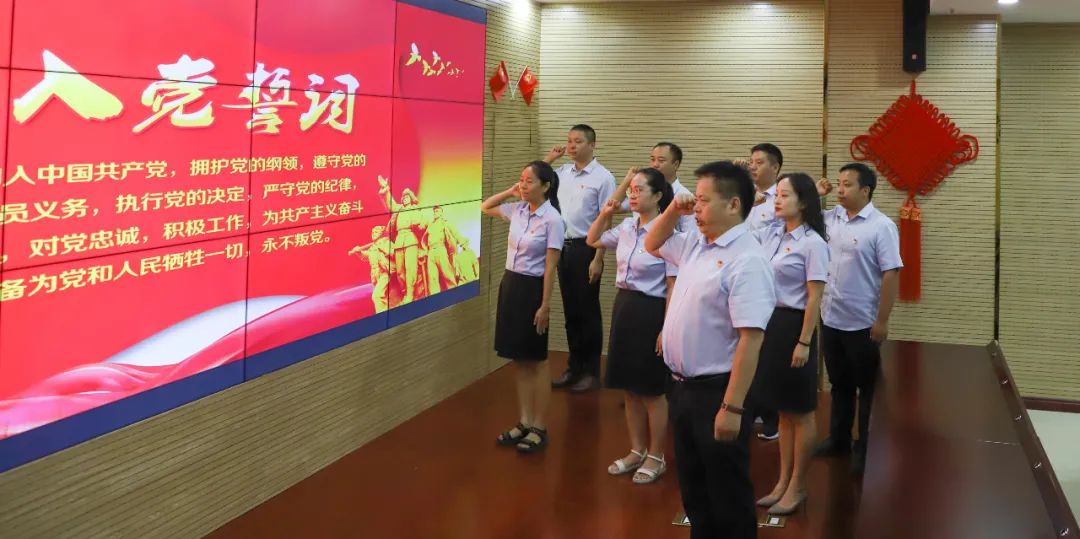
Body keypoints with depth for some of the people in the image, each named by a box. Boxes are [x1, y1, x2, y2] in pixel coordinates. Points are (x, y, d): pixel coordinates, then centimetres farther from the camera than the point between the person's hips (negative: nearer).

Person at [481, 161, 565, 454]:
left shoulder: (552, 219, -14)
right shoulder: (517, 210, 4)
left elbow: (550, 266, -15)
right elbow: (485, 207, 22)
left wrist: (545, 305, -16)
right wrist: (510, 192, 7)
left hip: (532, 289, -6)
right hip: (510, 284, 7)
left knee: (536, 361, 3)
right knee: (519, 360, 12)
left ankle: (539, 428, 14)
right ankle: (524, 422, 22)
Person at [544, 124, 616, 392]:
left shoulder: (603, 177, -10)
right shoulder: (562, 172, 7)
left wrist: (598, 259, -17)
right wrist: (549, 158, 7)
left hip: (586, 249, -6)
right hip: (563, 247, 6)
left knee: (588, 312, 3)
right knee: (570, 310, 13)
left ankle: (591, 371, 15)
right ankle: (574, 367, 24)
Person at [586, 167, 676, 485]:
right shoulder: (626, 227, 4)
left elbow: (673, 286, -15)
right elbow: (592, 240, 22)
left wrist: (667, 328, -17)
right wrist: (605, 214, 5)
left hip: (651, 312, -7)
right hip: (623, 306, 7)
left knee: (652, 390, 6)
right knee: (629, 388, 15)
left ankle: (656, 457, 22)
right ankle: (637, 451, 30)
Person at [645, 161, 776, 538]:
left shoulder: (746, 260, -21)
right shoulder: (694, 243, 6)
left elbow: (750, 339, -26)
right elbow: (653, 245, 27)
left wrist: (732, 407, -27)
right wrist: (672, 212, 8)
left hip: (715, 391, -9)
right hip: (682, 385, 9)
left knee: (727, 494, 7)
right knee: (693, 488, 21)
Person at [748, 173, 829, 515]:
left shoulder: (812, 243, -13)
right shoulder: (770, 234, 7)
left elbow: (814, 298, -14)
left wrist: (804, 343, -17)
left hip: (793, 326, -7)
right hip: (768, 323, 7)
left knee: (800, 412, 7)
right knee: (782, 410, 16)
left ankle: (797, 487, 19)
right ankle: (783, 482, 26)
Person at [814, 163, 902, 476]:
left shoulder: (881, 226, -13)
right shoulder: (831, 219, 4)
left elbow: (891, 275, -15)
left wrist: (882, 321, -17)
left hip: (862, 323, -6)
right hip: (831, 319, 6)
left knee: (867, 388, 8)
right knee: (839, 384, 19)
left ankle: (866, 449, 20)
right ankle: (838, 439, 32)